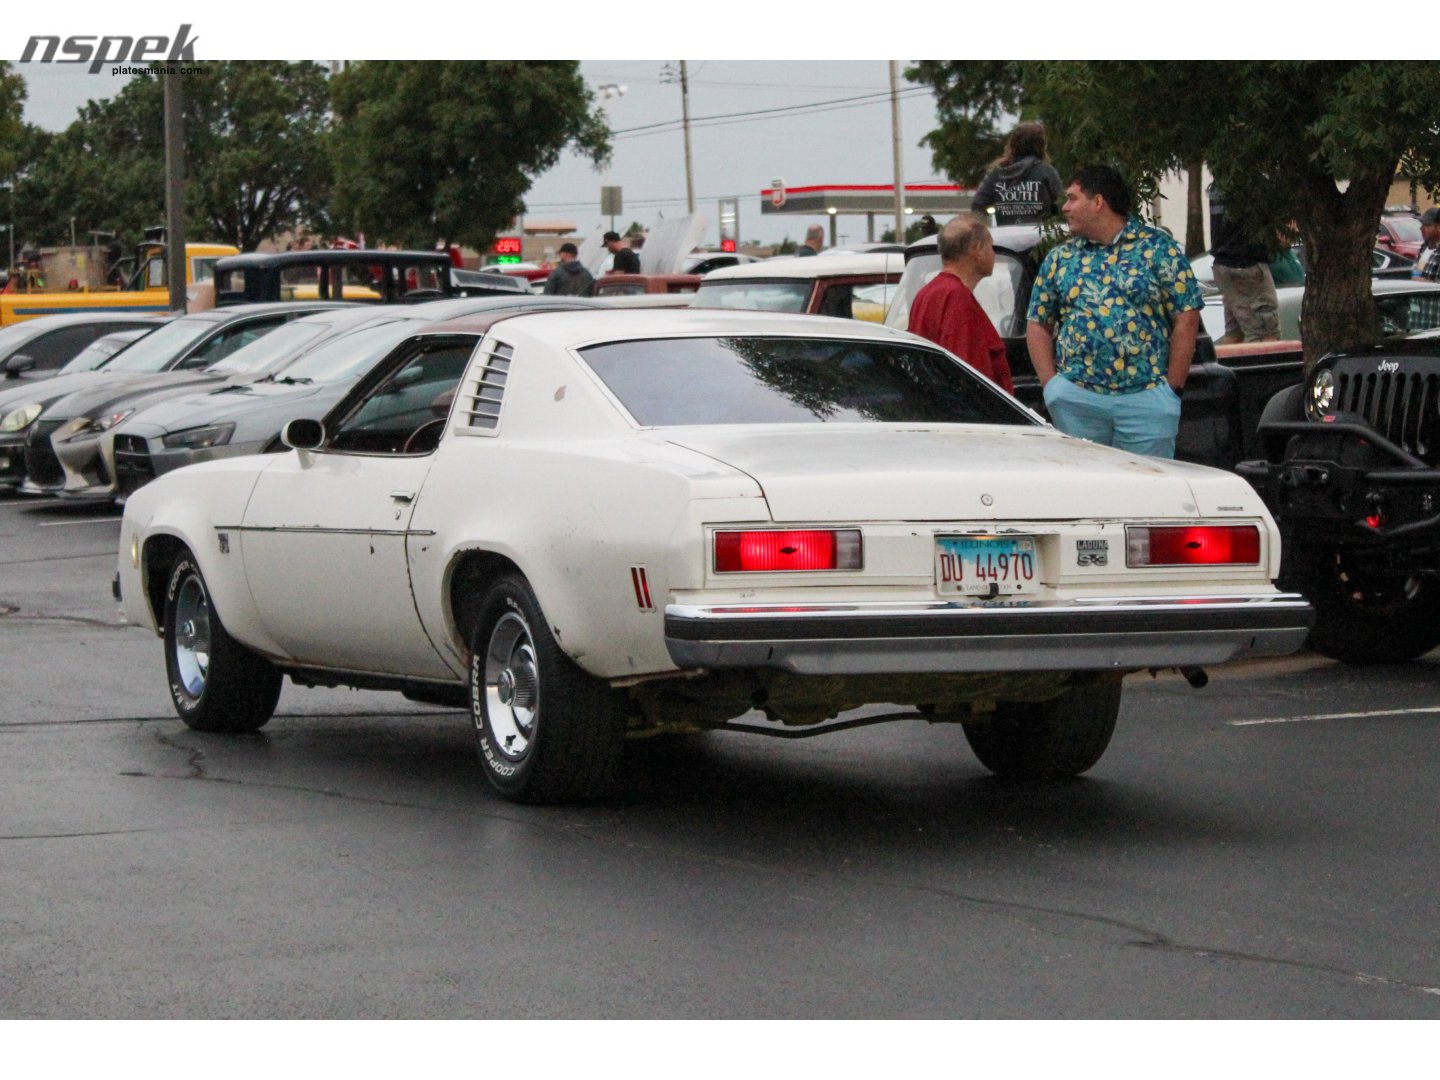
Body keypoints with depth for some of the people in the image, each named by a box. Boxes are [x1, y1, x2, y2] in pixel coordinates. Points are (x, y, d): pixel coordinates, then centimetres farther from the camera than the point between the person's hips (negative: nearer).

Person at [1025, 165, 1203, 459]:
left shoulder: (1157, 249, 3)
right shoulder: (1059, 258, 13)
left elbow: (1186, 319, 0)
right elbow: (1038, 324, 15)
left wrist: (1173, 387, -5)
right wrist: (1051, 383, 2)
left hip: (1146, 398, -3)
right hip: (1075, 400, 3)